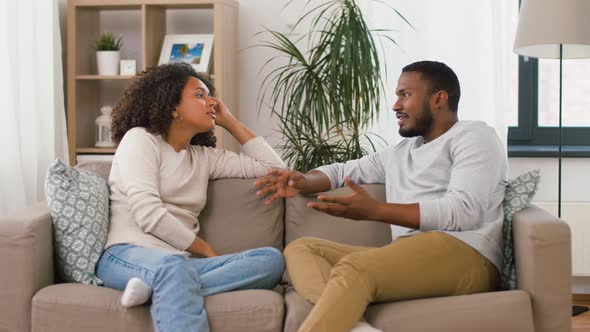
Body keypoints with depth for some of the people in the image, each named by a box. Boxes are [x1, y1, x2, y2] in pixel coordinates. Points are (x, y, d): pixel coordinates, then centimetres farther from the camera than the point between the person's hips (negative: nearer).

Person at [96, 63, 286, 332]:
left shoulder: (203, 157, 23)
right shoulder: (140, 139, 4)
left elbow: (274, 167, 22)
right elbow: (147, 214, -9)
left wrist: (229, 122, 22)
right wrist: (206, 250, -4)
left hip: (178, 261, 6)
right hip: (127, 254, -6)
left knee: (271, 259, -20)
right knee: (174, 266, -42)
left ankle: (159, 288, -36)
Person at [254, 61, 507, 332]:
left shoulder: (474, 136, 4)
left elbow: (464, 210, -12)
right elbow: (343, 170, 35)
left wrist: (374, 211, -17)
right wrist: (303, 182, 9)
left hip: (464, 256, -9)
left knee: (352, 267, -31)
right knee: (300, 248, -2)